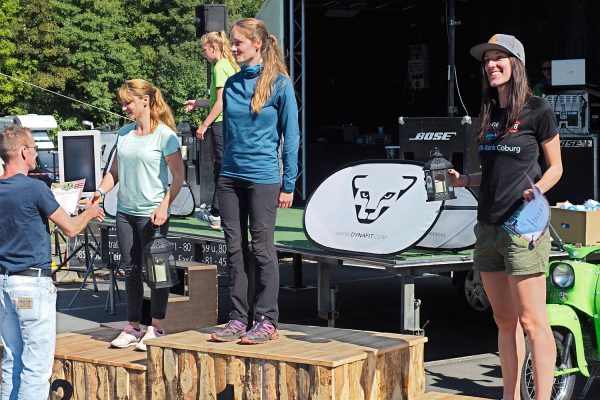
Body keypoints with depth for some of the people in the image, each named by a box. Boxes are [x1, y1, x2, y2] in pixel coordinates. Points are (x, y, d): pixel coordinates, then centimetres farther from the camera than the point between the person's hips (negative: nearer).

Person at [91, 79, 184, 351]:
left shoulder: (164, 134, -9)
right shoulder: (124, 133, 10)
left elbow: (178, 175, -9)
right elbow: (115, 171, 17)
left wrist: (164, 206, -19)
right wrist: (100, 191, 0)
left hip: (152, 213, -6)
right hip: (125, 211, 7)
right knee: (131, 269, 10)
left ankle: (156, 328, 8)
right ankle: (133, 327, 18)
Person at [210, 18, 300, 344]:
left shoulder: (279, 84, -6)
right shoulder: (232, 84, 9)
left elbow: (291, 136, -5)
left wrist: (288, 184, -7)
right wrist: (226, 167, 15)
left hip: (263, 178, -5)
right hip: (230, 177, 5)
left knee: (262, 250, 1)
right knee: (235, 249, 8)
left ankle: (266, 321, 8)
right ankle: (238, 318, 15)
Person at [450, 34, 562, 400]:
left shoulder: (537, 109, -5)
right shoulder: (490, 113, 15)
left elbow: (555, 167, 0)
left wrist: (534, 190, -18)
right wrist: (464, 180, 6)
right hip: (489, 227, 7)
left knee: (531, 321, -7)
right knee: (504, 321, 12)